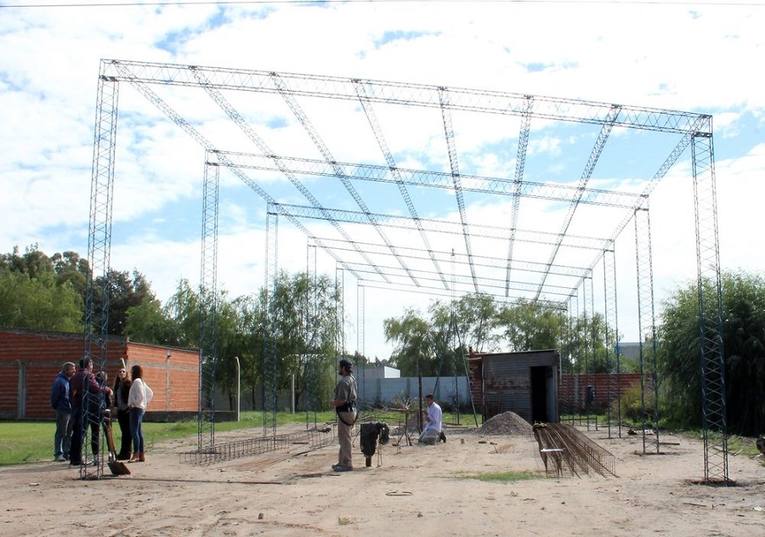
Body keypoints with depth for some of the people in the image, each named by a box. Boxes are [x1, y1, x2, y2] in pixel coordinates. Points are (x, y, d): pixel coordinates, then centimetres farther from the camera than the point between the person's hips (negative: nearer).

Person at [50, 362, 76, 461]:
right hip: (63, 411, -8)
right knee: (61, 433, -2)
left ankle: (67, 453, 20)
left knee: (69, 433, 12)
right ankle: (58, 454, 3)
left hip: (72, 410, 8)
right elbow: (54, 395, -12)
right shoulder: (59, 381, -12)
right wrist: (55, 406, -6)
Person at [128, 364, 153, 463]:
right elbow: (150, 393, 22)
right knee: (139, 432, 9)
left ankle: (136, 454, -14)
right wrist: (145, 403, 18)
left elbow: (141, 395, -21)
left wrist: (134, 404, -12)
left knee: (134, 431, -11)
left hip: (136, 409, -10)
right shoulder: (141, 382, 16)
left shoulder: (136, 381, -11)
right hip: (140, 409, 10)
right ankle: (141, 455, 10)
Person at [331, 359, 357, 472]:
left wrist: (334, 403, -6)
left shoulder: (343, 382, -19)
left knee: (344, 438, -5)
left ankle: (347, 464, -1)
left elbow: (342, 400, -26)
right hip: (352, 409, 10)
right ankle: (342, 461, 26)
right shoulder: (352, 379, 13)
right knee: (343, 437, 18)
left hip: (345, 412, -10)